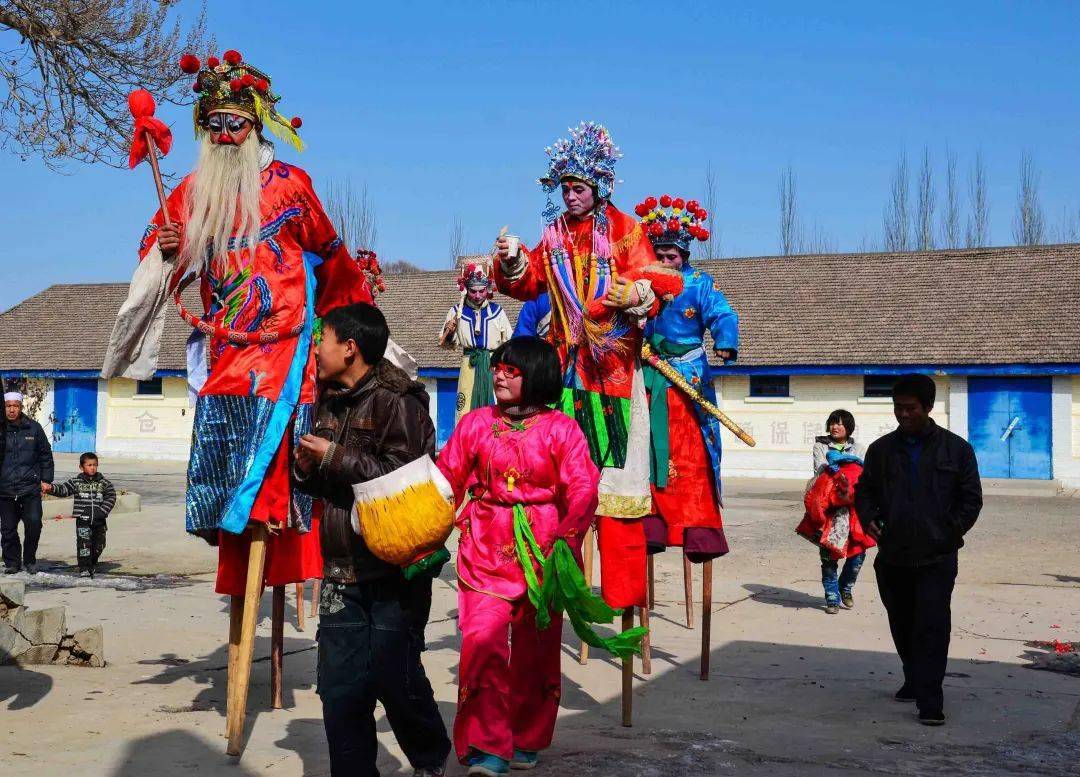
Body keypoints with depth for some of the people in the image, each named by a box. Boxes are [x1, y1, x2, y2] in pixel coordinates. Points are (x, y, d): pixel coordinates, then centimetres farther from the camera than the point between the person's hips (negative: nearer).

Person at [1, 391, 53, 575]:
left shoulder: (34, 428, 4)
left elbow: (46, 455, 11)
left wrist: (45, 479, 6)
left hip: (30, 487, 0)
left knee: (34, 523, -8)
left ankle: (29, 560, 10)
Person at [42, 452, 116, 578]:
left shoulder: (104, 482, 4)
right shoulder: (76, 482, 1)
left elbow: (111, 497, 2)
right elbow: (63, 489, -6)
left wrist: (102, 511, -10)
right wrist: (51, 488, -25)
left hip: (99, 521, 2)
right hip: (82, 521, -2)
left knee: (99, 545, 13)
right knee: (83, 544, -9)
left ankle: (93, 563, 36)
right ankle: (84, 569, -2)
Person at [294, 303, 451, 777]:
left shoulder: (396, 400, -11)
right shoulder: (330, 402, 16)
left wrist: (334, 458, -16)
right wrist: (307, 469, 4)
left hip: (394, 568, -7)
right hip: (341, 571, 7)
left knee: (396, 680, 2)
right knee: (340, 689, 5)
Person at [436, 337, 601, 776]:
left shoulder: (561, 429, -1)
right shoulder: (475, 423, 6)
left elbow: (583, 491, -8)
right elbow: (446, 478, 6)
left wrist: (565, 542, -21)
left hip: (542, 550, 0)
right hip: (485, 547, 0)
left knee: (535, 648, 10)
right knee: (482, 641, -12)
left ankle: (526, 741, 26)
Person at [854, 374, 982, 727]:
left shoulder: (956, 449, 1)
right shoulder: (881, 449, 7)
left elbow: (971, 499, 5)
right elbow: (864, 490, 14)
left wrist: (950, 533, -2)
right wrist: (868, 519, -4)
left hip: (936, 558, -3)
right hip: (892, 556, 4)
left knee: (932, 627, -10)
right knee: (902, 625, 15)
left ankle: (930, 701, -7)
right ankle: (914, 681, 35)